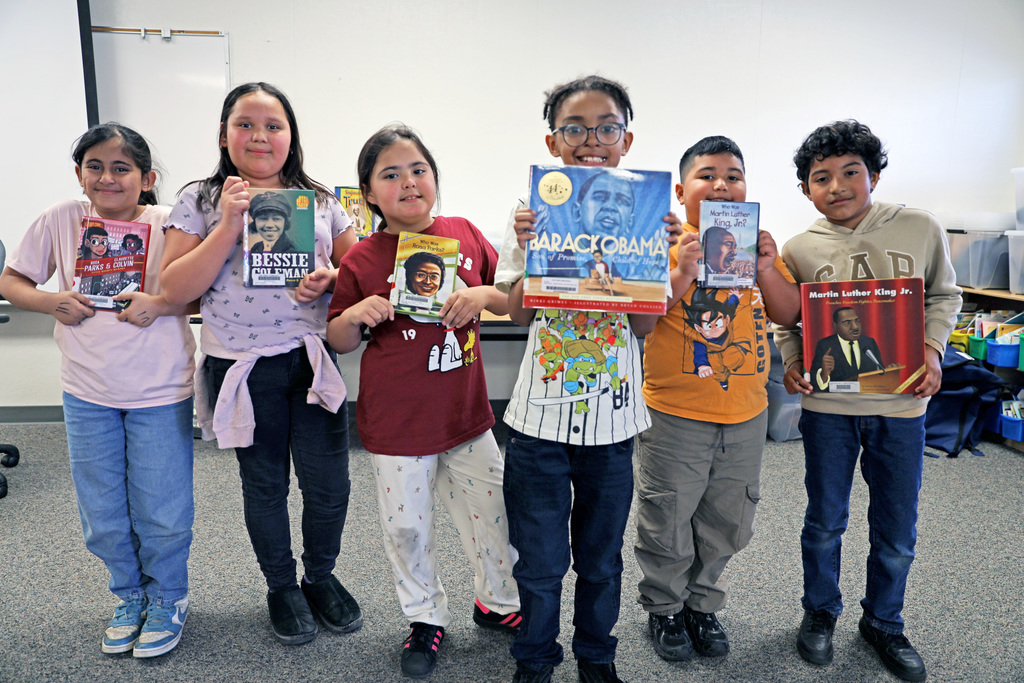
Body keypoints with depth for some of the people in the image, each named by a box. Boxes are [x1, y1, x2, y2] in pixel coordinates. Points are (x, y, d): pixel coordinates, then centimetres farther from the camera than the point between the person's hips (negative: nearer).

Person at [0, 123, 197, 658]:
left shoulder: (168, 224, -9)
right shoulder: (60, 220, 0)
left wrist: (160, 304, -23)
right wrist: (53, 302, -10)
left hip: (160, 394, -3)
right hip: (87, 394, 3)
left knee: (160, 512, 8)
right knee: (103, 515, 16)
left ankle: (168, 599, 33)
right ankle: (130, 596, 40)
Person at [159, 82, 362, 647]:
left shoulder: (320, 201, 7)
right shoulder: (199, 201, 1)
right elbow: (176, 288, -7)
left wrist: (331, 279, -12)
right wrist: (228, 226, -17)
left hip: (313, 361, 1)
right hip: (242, 366, -1)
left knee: (329, 485, 5)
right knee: (265, 485, 14)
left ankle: (321, 576, 34)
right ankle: (281, 586, 37)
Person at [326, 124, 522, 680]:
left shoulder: (465, 234, -1)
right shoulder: (360, 261, -7)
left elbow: (511, 299, 8)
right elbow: (340, 342, 1)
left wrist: (485, 294, -13)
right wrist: (355, 315, -19)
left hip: (467, 413, 3)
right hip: (396, 423, -2)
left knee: (493, 513, 15)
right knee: (407, 527, 11)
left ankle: (498, 601, 41)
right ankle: (426, 618, 36)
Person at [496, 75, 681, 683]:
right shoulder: (534, 209, -2)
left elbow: (644, 324, -4)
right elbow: (520, 313, -7)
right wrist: (529, 247, -21)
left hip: (613, 412, 1)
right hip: (542, 411, -1)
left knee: (603, 556, 18)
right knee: (540, 558, 11)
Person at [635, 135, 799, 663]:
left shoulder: (757, 243, 6)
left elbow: (791, 314, 6)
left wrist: (768, 271, -11)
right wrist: (680, 274, -27)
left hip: (745, 413, 5)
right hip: (675, 414, -4)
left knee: (726, 524, 17)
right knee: (667, 523, 9)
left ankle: (703, 604, 40)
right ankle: (664, 609, 33)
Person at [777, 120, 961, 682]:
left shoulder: (921, 229, -2)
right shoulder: (799, 250, -3)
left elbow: (943, 296, 9)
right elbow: (787, 323, 6)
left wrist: (931, 347, -7)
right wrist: (792, 361, -12)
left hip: (901, 404, 1)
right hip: (827, 406, -1)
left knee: (897, 532, 13)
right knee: (825, 521, 13)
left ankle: (883, 622, 37)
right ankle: (819, 612, 37)